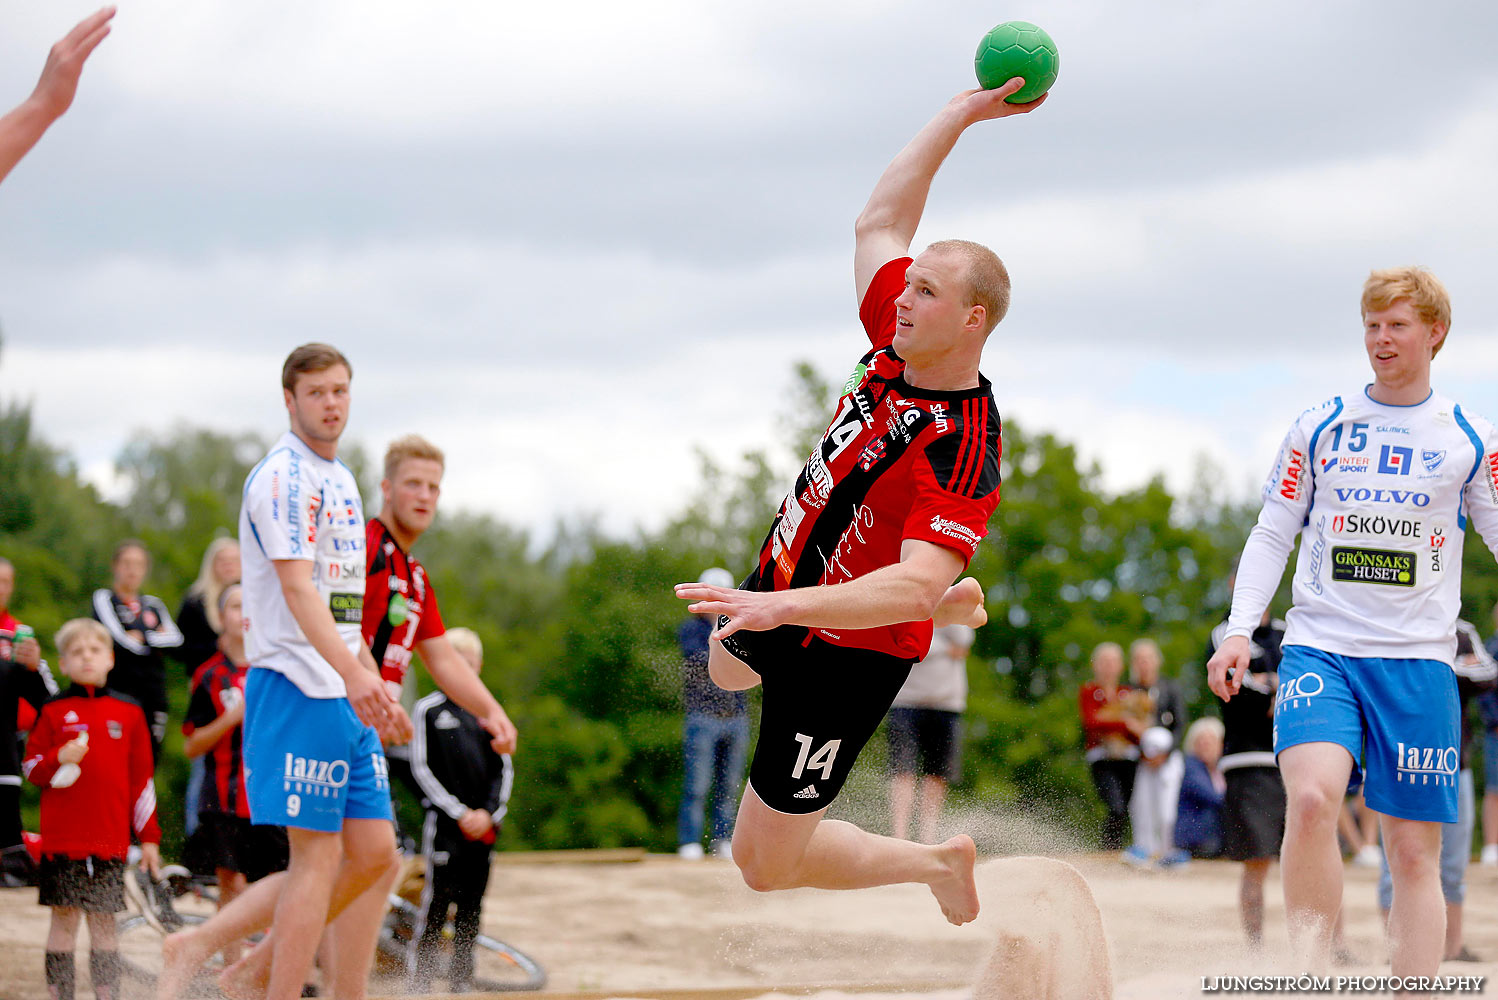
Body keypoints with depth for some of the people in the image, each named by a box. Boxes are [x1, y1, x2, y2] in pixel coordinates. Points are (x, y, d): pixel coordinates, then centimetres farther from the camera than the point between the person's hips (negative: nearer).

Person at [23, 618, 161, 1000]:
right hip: (62, 838, -1)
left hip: (111, 841, 1)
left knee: (103, 921, 4)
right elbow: (31, 768, 5)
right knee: (63, 918, 0)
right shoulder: (53, 712, 3)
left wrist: (149, 838, 8)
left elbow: (142, 780, 9)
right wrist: (60, 758, -16)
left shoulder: (128, 713, 7)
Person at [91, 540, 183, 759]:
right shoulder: (104, 599, 3)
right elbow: (118, 640, -11)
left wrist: (140, 638, -5)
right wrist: (157, 638, 1)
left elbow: (175, 638, 3)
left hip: (153, 691, 5)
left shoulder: (153, 605, 18)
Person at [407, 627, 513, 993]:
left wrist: (489, 813, -3)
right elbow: (422, 768, -3)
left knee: (471, 907, 5)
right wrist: (459, 813, -9)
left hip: (483, 824, 4)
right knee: (437, 901, -9)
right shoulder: (429, 710, 1)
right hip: (445, 822, -4)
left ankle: (461, 978, 11)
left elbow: (503, 769, 13)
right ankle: (420, 979, -4)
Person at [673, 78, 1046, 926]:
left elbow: (912, 584, -42)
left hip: (847, 654, -9)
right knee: (727, 664, 43)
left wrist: (783, 606, -52)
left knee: (766, 861, -1)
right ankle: (954, 605, 50)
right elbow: (879, 220, 2)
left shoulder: (962, 449, -34)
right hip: (783, 591, 9)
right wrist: (958, 116, -2)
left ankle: (941, 860, 22)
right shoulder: (899, 346, -12)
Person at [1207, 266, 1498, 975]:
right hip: (1321, 647, 0)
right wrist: (1239, 631, 0)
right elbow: (1271, 535, 12)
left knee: (1414, 850, 0)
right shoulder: (1321, 427, 10)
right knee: (1311, 797, -25)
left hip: (1419, 658, 1)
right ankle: (1310, 975, -16)